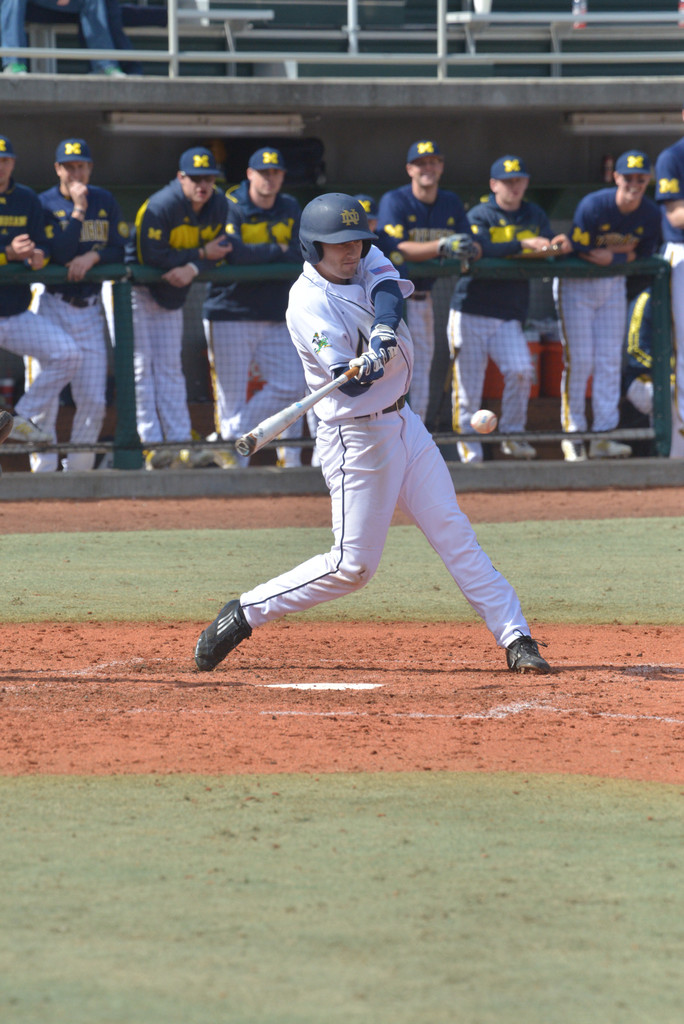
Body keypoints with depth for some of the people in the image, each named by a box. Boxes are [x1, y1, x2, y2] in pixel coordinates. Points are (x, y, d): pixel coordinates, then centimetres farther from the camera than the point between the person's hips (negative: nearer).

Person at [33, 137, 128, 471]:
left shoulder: (105, 202, 8)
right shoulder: (45, 204, -5)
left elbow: (122, 251, 5)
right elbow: (57, 254, -17)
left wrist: (93, 256, -13)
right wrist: (78, 211, -19)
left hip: (90, 309, 4)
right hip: (53, 307, -4)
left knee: (93, 401, 1)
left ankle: (78, 470, 13)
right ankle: (44, 472, -5)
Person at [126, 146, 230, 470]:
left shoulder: (218, 206, -6)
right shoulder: (161, 207, -27)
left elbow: (217, 250, -8)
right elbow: (152, 257, -29)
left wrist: (192, 269, -28)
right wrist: (201, 254, -21)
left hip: (170, 294, 7)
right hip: (133, 287, -7)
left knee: (170, 370, 8)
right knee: (141, 367, -10)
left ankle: (181, 443, 6)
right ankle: (151, 445, -14)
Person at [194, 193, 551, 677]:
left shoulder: (367, 260, 3)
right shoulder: (308, 304, -19)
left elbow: (390, 292, -19)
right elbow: (347, 382, -27)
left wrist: (384, 332, -39)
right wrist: (365, 369, -50)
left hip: (403, 422, 7)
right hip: (356, 439, -7)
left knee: (454, 532, 3)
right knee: (353, 565, -6)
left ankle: (515, 637, 3)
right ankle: (245, 614, 6)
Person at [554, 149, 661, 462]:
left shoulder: (651, 215, -9)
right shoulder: (592, 206, -24)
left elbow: (644, 254, -1)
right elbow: (578, 251, -21)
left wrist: (613, 256, -17)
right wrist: (624, 251, -14)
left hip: (613, 285, 5)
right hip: (576, 284, -5)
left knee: (610, 361, 2)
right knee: (579, 360, -8)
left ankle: (603, 436, 5)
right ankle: (572, 435, 0)